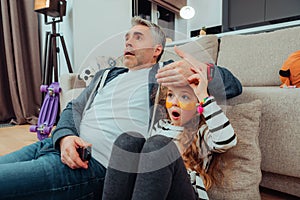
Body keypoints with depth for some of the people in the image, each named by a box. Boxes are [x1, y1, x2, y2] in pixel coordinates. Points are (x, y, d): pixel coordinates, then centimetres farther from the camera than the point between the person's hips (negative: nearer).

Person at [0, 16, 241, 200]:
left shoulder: (168, 74, 6)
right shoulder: (106, 75, 25)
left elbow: (233, 85, 3)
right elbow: (74, 109, 19)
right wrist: (64, 136, -5)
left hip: (96, 164, -7)